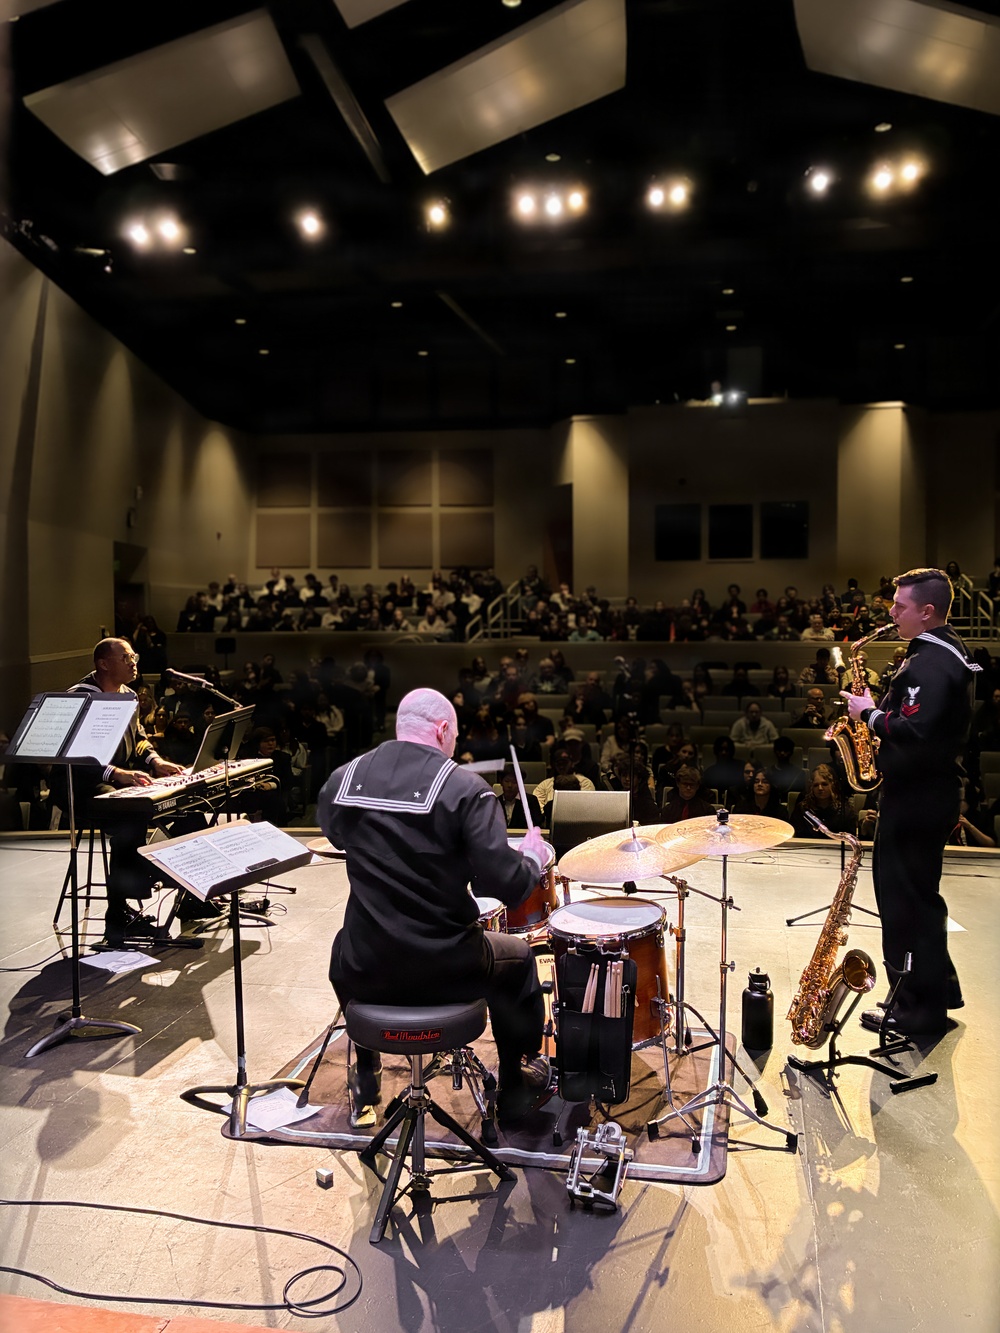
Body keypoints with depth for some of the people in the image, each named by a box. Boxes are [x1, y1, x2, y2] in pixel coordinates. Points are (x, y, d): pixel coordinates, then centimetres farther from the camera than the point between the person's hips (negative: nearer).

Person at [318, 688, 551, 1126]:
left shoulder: (341, 779, -2)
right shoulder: (465, 788, -15)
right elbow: (504, 886, -19)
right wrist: (533, 859, 1)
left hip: (364, 972, 3)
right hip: (444, 970, -3)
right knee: (516, 958, 29)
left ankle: (365, 1089, 48)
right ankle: (514, 1089, 42)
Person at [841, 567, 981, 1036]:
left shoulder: (931, 663, -21)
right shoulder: (949, 653, 13)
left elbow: (914, 730, -32)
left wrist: (870, 714, -18)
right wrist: (879, 708, 8)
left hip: (915, 799, -11)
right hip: (929, 791, 11)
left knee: (906, 898, -1)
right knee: (919, 894, 20)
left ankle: (920, 1009, 9)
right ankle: (938, 989, 32)